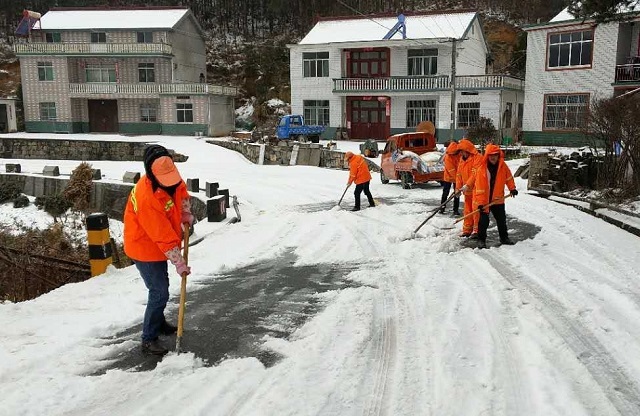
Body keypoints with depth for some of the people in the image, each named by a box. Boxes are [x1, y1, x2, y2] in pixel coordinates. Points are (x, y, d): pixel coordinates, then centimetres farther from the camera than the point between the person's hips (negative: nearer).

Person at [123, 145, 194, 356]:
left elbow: (181, 191, 14)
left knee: (161, 286, 23)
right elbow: (163, 237, -32)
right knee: (159, 293, -9)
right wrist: (179, 262, -28)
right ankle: (149, 340, 4)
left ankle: (158, 322, 44)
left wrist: (186, 214, 1)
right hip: (145, 249, -9)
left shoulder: (171, 178, -12)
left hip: (158, 246, 9)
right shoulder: (147, 198, -37)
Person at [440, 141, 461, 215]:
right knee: (445, 193, 3)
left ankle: (456, 209, 9)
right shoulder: (448, 157, -22)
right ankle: (442, 207, 15)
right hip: (448, 176, -2)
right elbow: (452, 170, -24)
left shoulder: (461, 154, -12)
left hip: (458, 176, 2)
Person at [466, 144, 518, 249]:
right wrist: (481, 202, -22)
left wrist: (512, 188, -3)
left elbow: (509, 177, 11)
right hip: (484, 200, -4)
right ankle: (481, 239, 12)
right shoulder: (481, 168, -19)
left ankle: (504, 238, 31)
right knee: (484, 220, -2)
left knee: (501, 219, 16)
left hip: (498, 199, 4)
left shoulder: (503, 166, -6)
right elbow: (480, 187, -20)